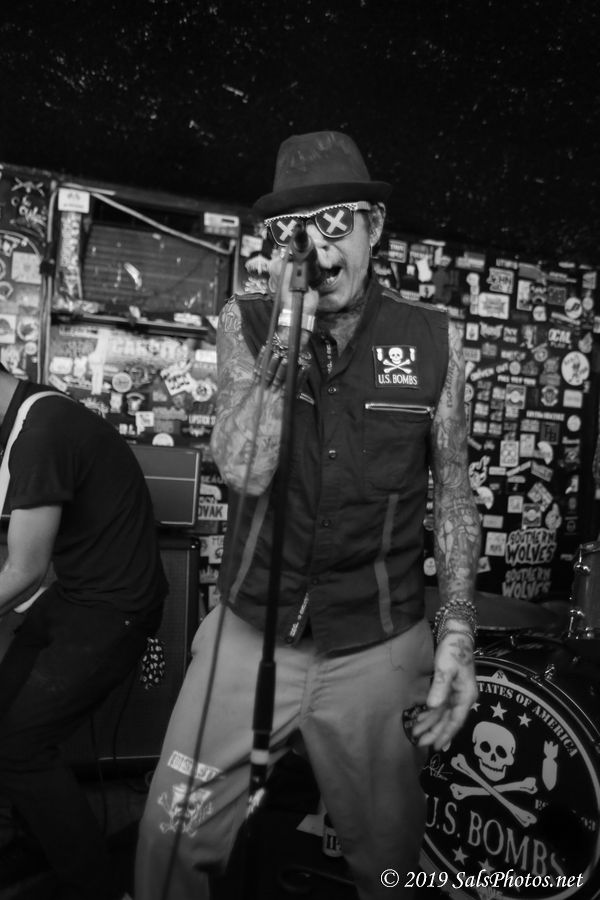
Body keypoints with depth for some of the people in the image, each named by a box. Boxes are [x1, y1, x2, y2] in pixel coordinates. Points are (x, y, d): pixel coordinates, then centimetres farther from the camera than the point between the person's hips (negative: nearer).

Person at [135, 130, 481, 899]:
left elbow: (452, 492, 3)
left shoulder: (432, 340, -3)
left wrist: (457, 630, -3)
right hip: (251, 635, 0)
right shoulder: (246, 323, -2)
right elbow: (244, 470, -15)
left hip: (381, 650, 1)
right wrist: (288, 324, -20)